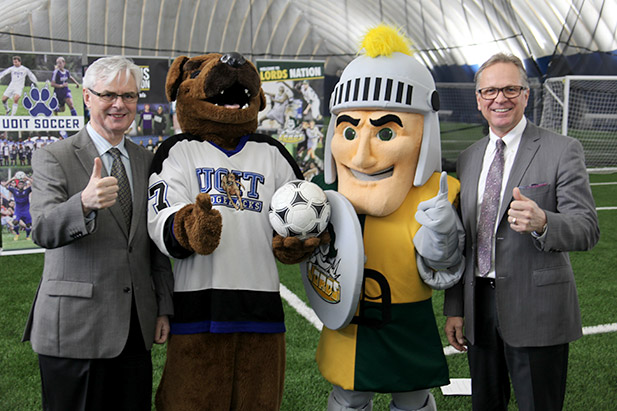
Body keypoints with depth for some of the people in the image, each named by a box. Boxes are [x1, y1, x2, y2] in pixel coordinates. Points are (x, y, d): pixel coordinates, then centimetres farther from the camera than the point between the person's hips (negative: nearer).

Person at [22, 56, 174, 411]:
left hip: (137, 329, 5)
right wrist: (85, 204, -38)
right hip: (74, 329, -4)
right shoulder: (53, 158, -3)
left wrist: (164, 308, 10)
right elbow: (44, 231, -19)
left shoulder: (146, 161, 13)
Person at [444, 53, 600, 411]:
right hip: (479, 308, 5)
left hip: (535, 313, -5)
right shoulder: (469, 159, 12)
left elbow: (588, 230, -12)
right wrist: (455, 308, 11)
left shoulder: (562, 151, -5)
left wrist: (542, 222, -33)